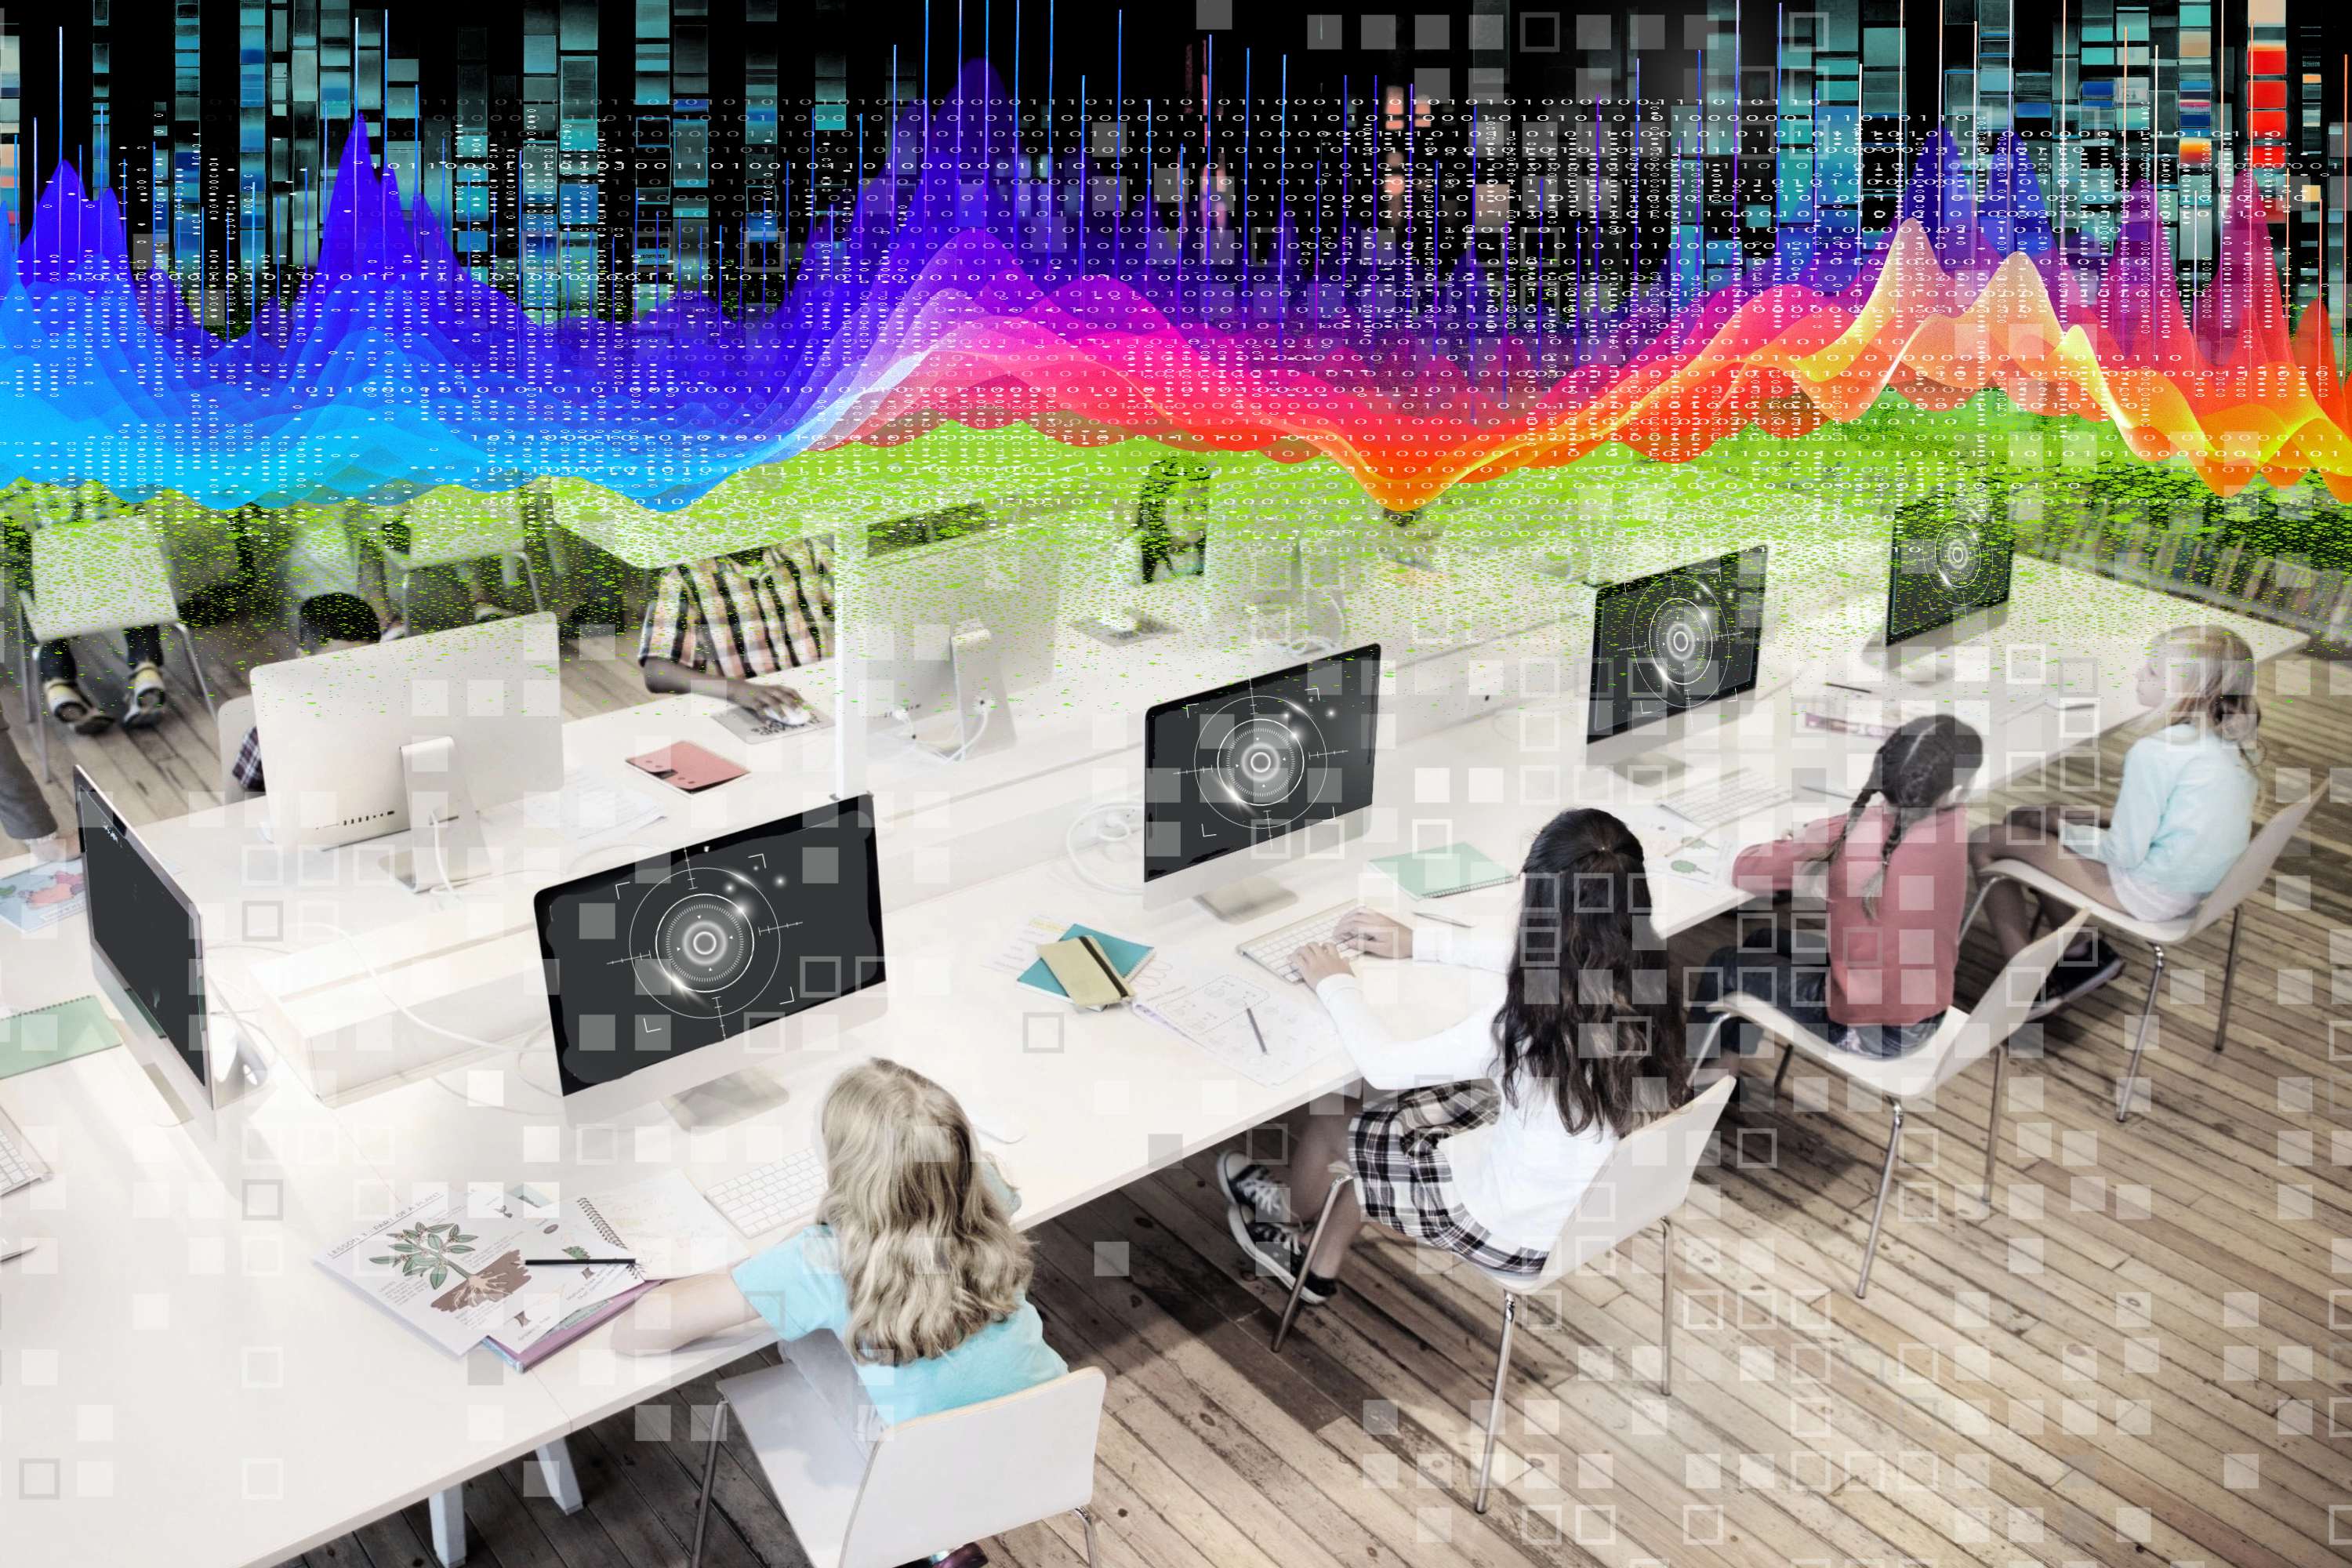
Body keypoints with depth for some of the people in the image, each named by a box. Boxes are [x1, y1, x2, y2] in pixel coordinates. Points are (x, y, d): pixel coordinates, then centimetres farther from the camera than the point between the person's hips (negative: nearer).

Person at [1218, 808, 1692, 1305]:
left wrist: (1336, 986, -5)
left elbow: (1383, 1066, -22)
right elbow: (1540, 961, 7)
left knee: (1323, 1121, 14)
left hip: (1519, 1233, -6)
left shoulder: (1529, 1024, -36)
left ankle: (1289, 1216, 48)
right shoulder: (1645, 980, -15)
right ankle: (1320, 1268, 39)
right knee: (1388, 1117, 22)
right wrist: (1420, 941, 10)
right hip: (1598, 1200, 7)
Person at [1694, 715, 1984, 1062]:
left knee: (1727, 965, 17)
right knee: (1768, 944, 24)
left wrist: (1804, 847, 1)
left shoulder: (1847, 835, -25)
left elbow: (1745, 872, -14)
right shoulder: (1955, 824, -12)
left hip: (1864, 1031, -5)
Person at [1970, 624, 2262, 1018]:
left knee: (1986, 843, -2)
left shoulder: (2155, 752, -27)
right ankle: (2084, 951, 23)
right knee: (2021, 818, 18)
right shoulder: (2231, 741, 0)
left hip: (2150, 892, -9)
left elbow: (2124, 854, -22)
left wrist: (2069, 833, -4)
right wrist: (2105, 819, 10)